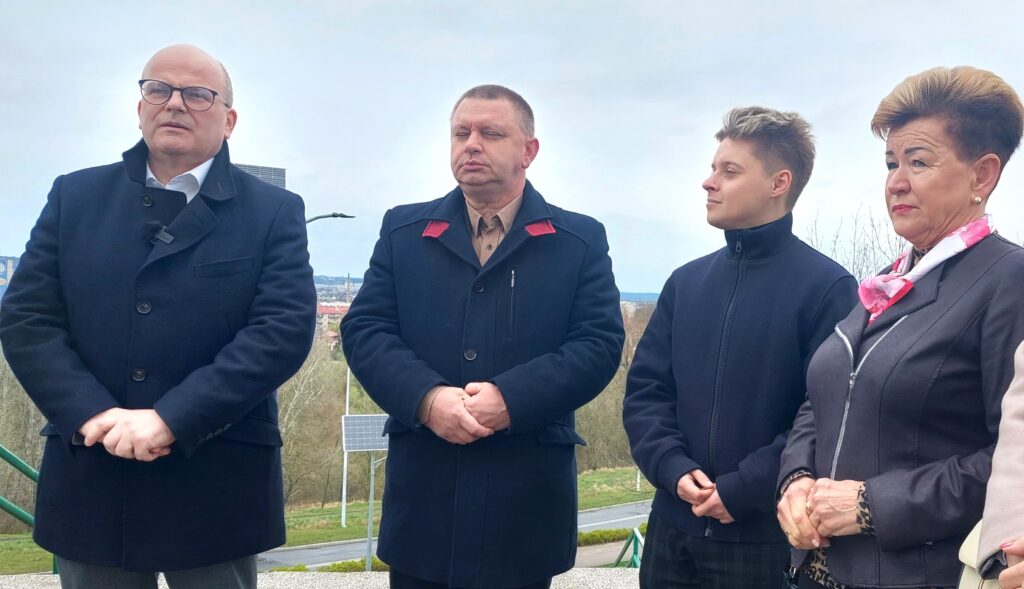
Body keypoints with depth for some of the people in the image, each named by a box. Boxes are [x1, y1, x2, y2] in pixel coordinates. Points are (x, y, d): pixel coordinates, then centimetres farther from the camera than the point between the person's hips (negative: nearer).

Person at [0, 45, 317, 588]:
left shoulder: (274, 212, 3)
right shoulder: (74, 197, 10)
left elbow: (284, 329, -10)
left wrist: (171, 418, -18)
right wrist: (93, 415, -13)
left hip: (218, 488, -2)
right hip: (89, 480, 2)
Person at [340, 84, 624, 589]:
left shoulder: (580, 240, 5)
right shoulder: (403, 230, 10)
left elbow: (599, 343, -5)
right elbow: (363, 330, 1)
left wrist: (511, 399, -19)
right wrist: (427, 398, -17)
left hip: (526, 494, -1)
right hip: (423, 490, 2)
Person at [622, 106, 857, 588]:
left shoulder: (827, 287, -8)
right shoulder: (686, 282, 9)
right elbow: (645, 389, 7)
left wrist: (745, 489, -17)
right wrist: (674, 468, -9)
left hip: (769, 534, -5)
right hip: (673, 527, 5)